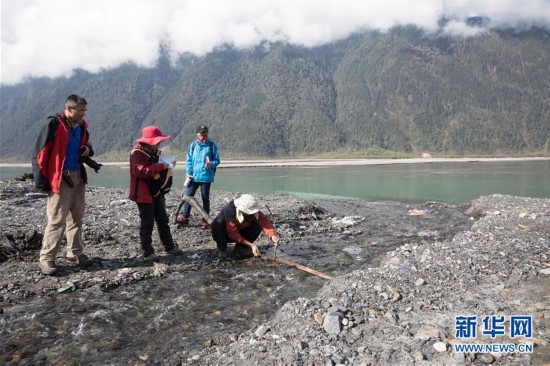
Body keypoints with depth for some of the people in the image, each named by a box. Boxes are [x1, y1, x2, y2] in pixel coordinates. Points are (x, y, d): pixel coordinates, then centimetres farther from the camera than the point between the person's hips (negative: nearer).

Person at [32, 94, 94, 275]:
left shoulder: (81, 126, 10)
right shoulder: (53, 125, -11)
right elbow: (40, 154, -12)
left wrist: (88, 150, 4)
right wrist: (42, 182, -13)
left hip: (78, 177, 7)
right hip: (60, 178, -7)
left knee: (76, 218, 12)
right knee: (57, 220, -7)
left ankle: (75, 253, 23)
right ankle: (46, 258, 4)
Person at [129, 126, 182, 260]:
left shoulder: (155, 152, 13)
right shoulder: (137, 154, -15)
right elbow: (141, 171, -32)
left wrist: (169, 164, 8)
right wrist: (161, 166, -31)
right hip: (144, 194, -9)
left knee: (163, 221, 14)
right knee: (147, 223, -3)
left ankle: (169, 247, 23)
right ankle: (147, 252, 6)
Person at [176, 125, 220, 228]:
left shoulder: (212, 146, -2)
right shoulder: (193, 145, 4)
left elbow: (217, 160, -1)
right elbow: (189, 160, 6)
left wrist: (211, 164, -22)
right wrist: (188, 173, -2)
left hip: (206, 176, -2)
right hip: (193, 176, 2)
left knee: (205, 197, 8)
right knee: (188, 195, 4)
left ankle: (205, 219, 16)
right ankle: (185, 217, 14)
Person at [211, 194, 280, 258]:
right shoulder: (229, 210, -34)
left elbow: (264, 221, -30)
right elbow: (233, 234, -33)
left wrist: (272, 235, -50)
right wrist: (251, 245, -36)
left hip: (240, 232, 4)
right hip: (226, 234, -4)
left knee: (258, 224, -19)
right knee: (218, 223, -37)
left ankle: (241, 247, -2)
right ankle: (222, 249, -12)